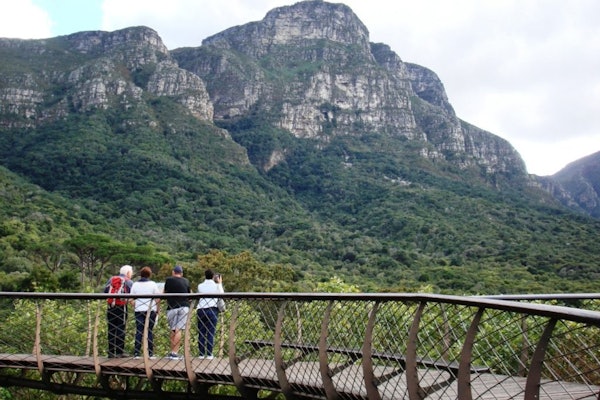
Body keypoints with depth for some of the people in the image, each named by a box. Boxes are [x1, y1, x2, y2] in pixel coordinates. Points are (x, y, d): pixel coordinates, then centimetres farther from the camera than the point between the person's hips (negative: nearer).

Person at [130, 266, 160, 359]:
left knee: (139, 331, 6)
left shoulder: (135, 284, 4)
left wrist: (134, 308, 15)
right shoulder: (152, 284, -3)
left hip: (138, 310, 2)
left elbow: (132, 299, 5)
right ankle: (150, 354, 4)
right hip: (150, 310, -2)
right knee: (150, 332, 3)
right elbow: (158, 299, -4)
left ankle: (136, 353, 4)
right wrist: (157, 310, 6)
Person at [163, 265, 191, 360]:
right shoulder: (186, 281, 7)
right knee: (178, 330, -5)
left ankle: (172, 351, 15)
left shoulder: (168, 280, 2)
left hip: (172, 307, 0)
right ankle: (175, 352, -10)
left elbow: (164, 292, 9)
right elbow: (190, 293, 16)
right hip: (184, 307, 0)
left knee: (172, 330, 12)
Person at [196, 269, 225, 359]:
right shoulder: (216, 285, 2)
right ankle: (209, 354, -2)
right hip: (212, 310, -2)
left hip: (201, 310, 2)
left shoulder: (200, 286, 8)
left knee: (201, 333, 7)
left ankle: (201, 353, 7)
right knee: (211, 333, -1)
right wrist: (220, 283, 24)